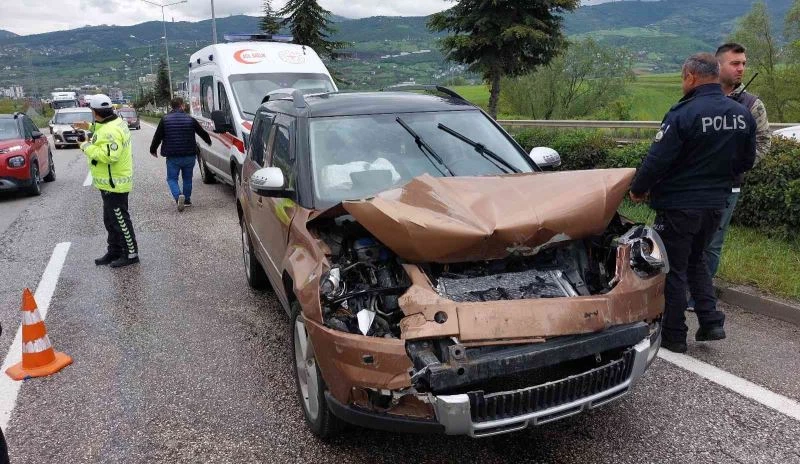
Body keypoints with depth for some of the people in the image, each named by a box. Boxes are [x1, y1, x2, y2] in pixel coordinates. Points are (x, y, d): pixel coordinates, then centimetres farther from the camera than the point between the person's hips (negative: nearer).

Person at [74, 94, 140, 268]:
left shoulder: (110, 131, -24)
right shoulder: (116, 122, 8)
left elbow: (109, 155, -33)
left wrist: (86, 146, -22)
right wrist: (90, 127, 20)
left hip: (113, 183, -11)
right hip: (112, 182, 11)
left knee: (120, 220, -1)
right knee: (111, 220, 18)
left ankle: (131, 254, 8)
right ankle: (114, 252, 29)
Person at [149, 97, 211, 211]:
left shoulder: (165, 120, -3)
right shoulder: (190, 119, 0)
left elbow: (157, 137, 1)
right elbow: (203, 133, 9)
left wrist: (153, 150, 16)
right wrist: (209, 142, 29)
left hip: (173, 157, -1)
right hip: (189, 156, 2)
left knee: (172, 178, 8)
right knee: (187, 178, 18)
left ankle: (178, 195, -17)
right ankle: (187, 200, 22)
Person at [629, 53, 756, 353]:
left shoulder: (683, 114, -20)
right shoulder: (743, 115, 3)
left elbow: (657, 160, -19)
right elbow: (746, 161, 11)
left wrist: (638, 190, -4)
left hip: (679, 205, -6)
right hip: (715, 205, 7)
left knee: (673, 270, 6)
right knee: (696, 261, 24)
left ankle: (673, 336, 14)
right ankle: (711, 322, 18)